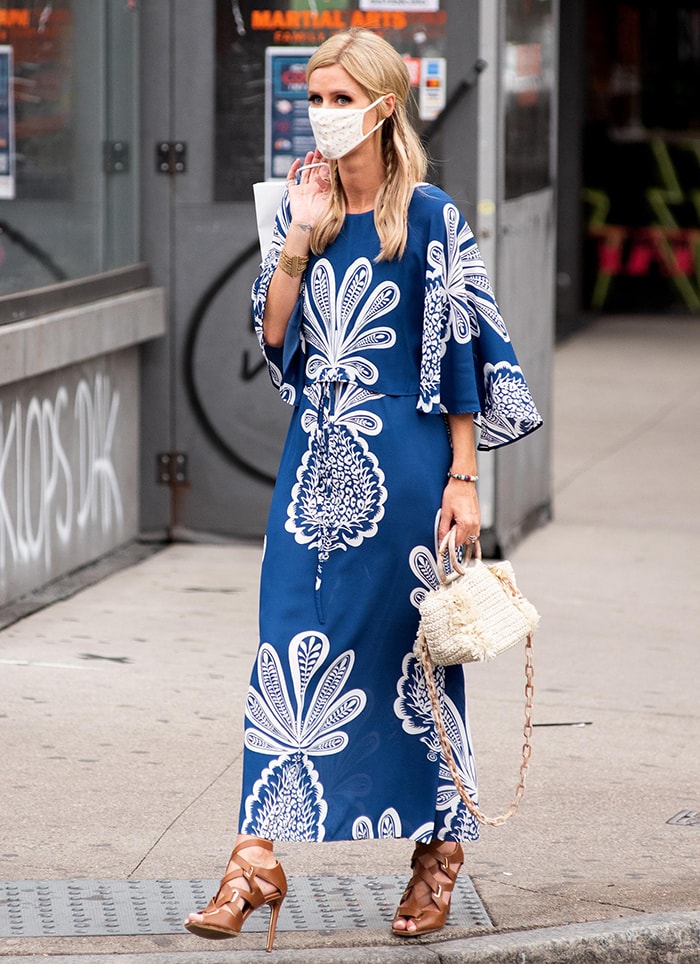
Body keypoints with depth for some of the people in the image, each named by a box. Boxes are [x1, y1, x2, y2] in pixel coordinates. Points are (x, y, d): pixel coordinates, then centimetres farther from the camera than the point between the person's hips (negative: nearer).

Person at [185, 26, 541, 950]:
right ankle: (260, 855, -1)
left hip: (404, 459, -4)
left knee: (411, 648, 4)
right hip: (316, 457, 4)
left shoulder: (430, 217, -6)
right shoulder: (303, 207, 8)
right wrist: (300, 234, -9)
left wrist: (463, 479, -10)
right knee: (288, 648, -1)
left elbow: (463, 355, -6)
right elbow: (274, 334, 3)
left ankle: (440, 845, 18)